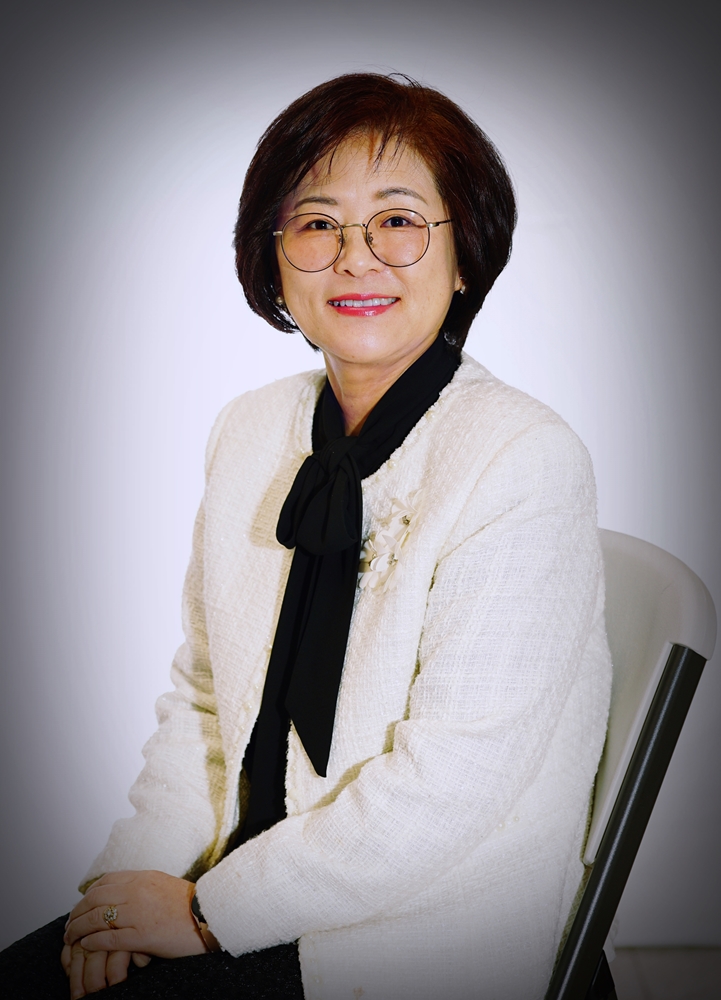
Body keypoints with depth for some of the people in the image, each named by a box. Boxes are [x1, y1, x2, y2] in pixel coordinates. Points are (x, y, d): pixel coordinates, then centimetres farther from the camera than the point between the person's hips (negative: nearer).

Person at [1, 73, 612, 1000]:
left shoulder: (526, 461, -16)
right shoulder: (249, 433, 5)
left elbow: (449, 780, -19)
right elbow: (204, 691, 9)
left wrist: (206, 912, -13)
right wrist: (131, 872, -5)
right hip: (252, 900, 5)